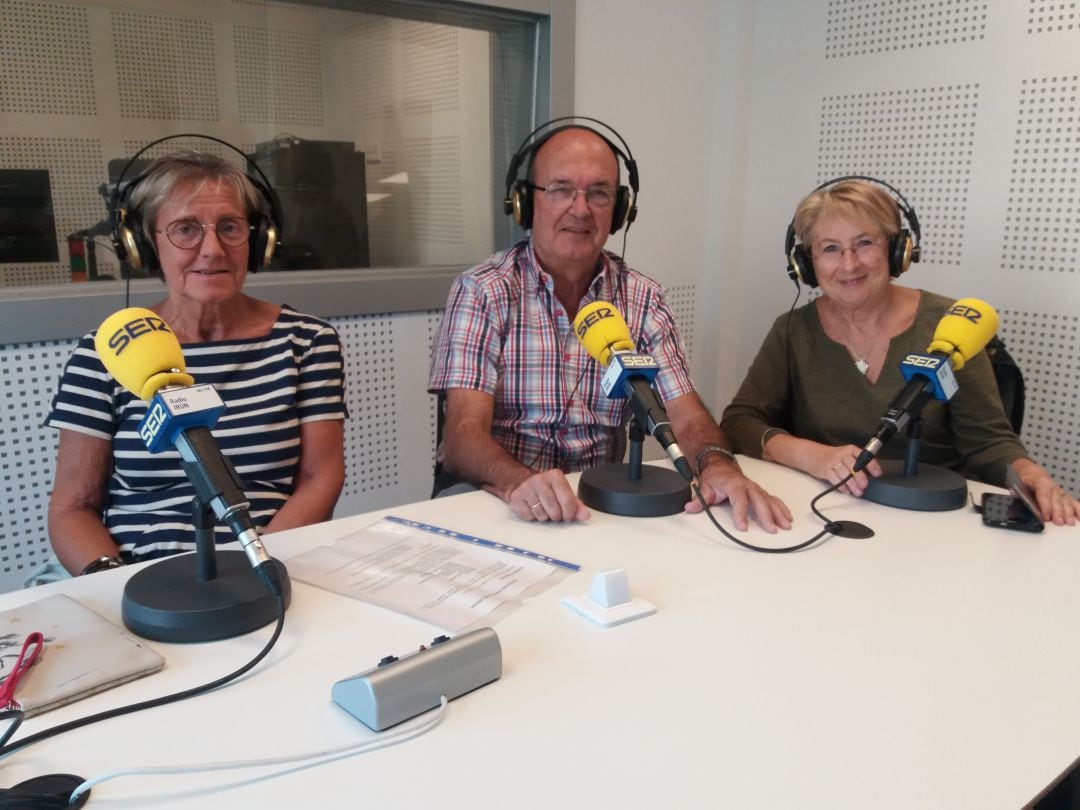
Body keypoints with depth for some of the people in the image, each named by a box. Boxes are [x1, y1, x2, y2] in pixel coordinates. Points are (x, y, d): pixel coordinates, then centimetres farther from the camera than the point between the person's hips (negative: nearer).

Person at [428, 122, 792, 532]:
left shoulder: (643, 299, 3)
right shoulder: (482, 292, -7)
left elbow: (686, 415, -3)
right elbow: (464, 432, -17)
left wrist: (718, 463, -26)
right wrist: (518, 482, -39)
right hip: (499, 504, -1)